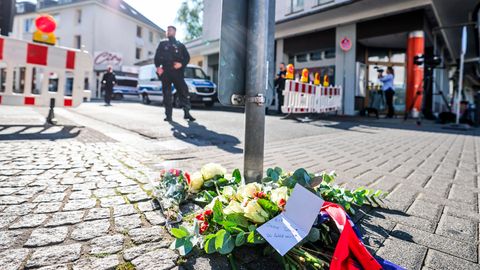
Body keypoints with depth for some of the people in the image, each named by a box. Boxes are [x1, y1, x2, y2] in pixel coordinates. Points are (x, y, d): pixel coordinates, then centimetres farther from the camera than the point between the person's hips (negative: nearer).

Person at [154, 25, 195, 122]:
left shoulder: (180, 45, 19)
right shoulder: (162, 44, 21)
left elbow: (187, 57, 10)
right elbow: (157, 56, 13)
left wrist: (181, 64, -10)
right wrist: (158, 67, -5)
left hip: (177, 71, -1)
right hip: (165, 71, 1)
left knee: (183, 90, -11)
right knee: (167, 93, -2)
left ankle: (187, 112, -8)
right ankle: (168, 115, 1)